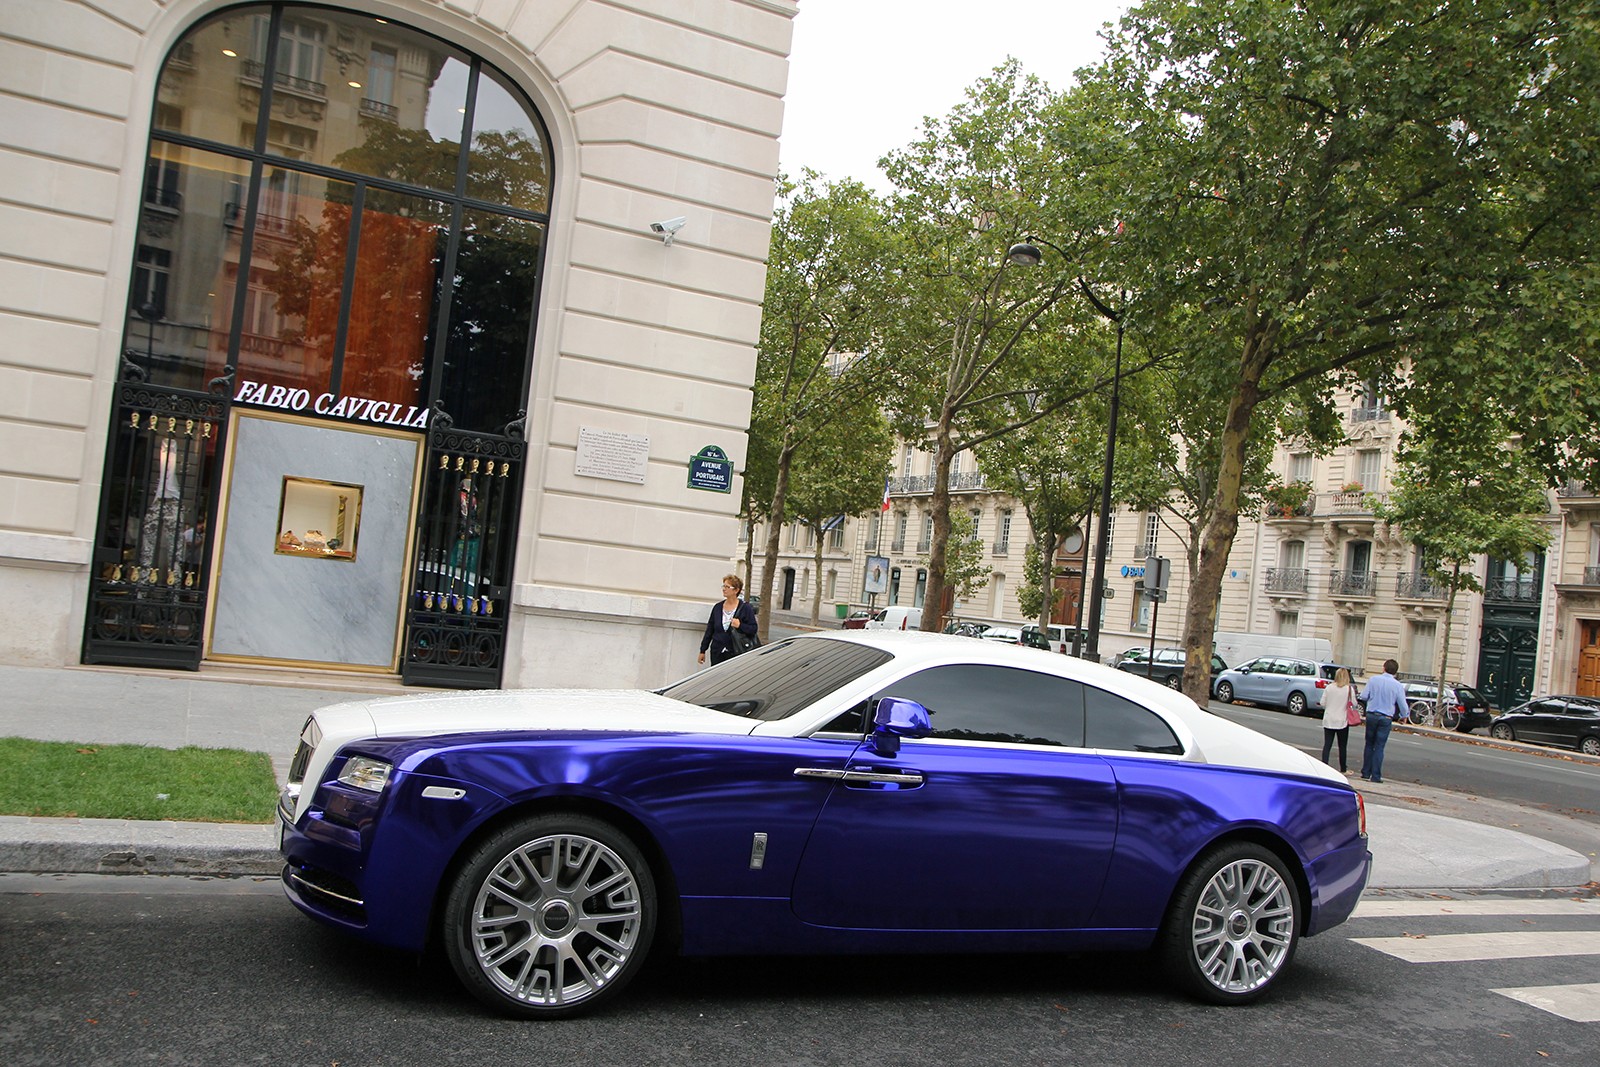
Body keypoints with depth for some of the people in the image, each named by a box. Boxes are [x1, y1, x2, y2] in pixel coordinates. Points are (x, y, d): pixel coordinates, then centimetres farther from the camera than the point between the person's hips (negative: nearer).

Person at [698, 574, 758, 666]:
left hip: (735, 654, -4)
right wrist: (702, 651, 14)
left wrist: (740, 625, -22)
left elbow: (754, 629, -4)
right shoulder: (717, 607, 10)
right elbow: (709, 630, 15)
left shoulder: (745, 608, -3)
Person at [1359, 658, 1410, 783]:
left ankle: (1366, 773, 14)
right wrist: (1404, 716, 18)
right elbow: (1402, 704, -1)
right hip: (1386, 718, -1)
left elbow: (1364, 696, -2)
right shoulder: (1398, 685, -6)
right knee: (1379, 747, 3)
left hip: (1371, 715, 1)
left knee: (1369, 744, 13)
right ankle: (1375, 776, 3)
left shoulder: (1374, 680, -4)